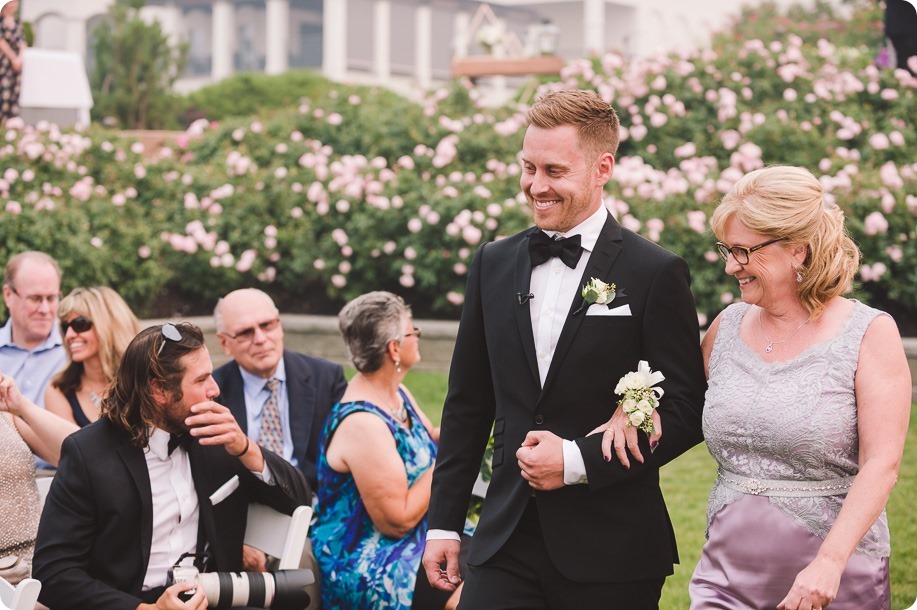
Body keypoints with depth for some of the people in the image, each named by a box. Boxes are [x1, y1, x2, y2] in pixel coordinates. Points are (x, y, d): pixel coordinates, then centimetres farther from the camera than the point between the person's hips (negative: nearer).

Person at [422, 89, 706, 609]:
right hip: (506, 546, 3)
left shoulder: (656, 273, -5)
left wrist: (579, 461, -14)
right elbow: (467, 405, 14)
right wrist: (444, 523, 11)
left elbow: (686, 411, -6)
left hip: (611, 556, -3)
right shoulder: (494, 264, 9)